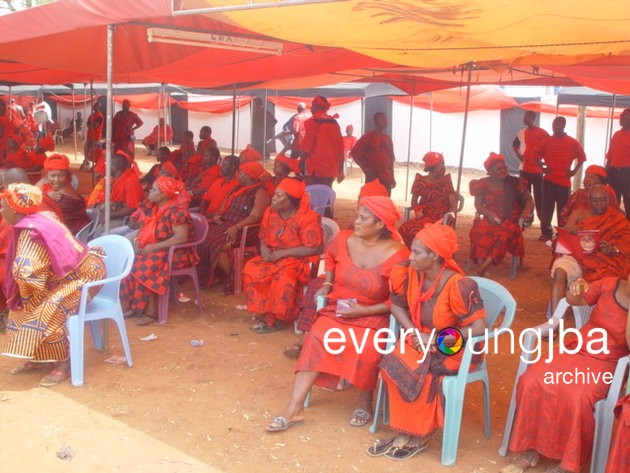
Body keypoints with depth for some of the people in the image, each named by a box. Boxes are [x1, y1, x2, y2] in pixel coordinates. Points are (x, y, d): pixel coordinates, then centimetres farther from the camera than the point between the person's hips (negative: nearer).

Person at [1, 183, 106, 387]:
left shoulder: (30, 231, -26)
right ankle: (39, 359, 15)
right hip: (69, 272, 10)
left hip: (84, 275, -10)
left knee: (44, 312, -24)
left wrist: (33, 298, -18)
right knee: (23, 304, 10)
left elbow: (24, 272, -35)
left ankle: (63, 365, -10)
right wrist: (29, 298, 13)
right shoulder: (38, 218, 4)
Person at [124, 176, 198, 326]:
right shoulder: (152, 208, 8)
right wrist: (138, 240, -4)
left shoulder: (176, 211, -18)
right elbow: (143, 227, 19)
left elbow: (181, 237, -26)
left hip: (174, 252, -8)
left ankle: (151, 312, -19)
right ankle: (134, 306, -7)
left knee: (146, 266, -29)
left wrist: (154, 247, -24)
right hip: (152, 250, 8)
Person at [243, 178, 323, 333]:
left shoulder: (308, 218, -16)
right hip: (272, 257, 6)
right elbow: (263, 236, 16)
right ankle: (262, 314, -13)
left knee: (284, 278, -36)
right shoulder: (270, 212, 4)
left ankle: (280, 319, -13)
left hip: (298, 260, -6)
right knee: (251, 269, -21)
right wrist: (263, 248, -10)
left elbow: (314, 249, -19)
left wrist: (283, 253, -21)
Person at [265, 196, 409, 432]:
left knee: (367, 349, -32)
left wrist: (363, 310, -19)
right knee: (316, 339, -23)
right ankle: (294, 409, -22)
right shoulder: (343, 240, -3)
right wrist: (327, 284, 9)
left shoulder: (397, 255, -17)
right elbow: (330, 258, 23)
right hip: (337, 311, 4)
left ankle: (365, 402, -3)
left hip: (372, 316, -3)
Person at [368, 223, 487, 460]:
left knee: (417, 373, -28)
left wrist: (434, 339, -24)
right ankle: (407, 434, -10)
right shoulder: (411, 273, -10)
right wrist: (413, 333, -12)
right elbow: (397, 304, 6)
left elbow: (478, 328, -27)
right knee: (393, 366, -22)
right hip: (421, 340, 5)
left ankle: (414, 436, -7)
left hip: (454, 349, -5)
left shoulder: (458, 286, -26)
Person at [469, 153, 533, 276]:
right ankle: (481, 265, -42)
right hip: (490, 220, 0)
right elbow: (478, 205, 2)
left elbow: (528, 199, 12)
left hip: (509, 221, 0)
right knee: (479, 230, -34)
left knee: (505, 233, -36)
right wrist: (489, 214, -17)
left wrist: (527, 210, -11)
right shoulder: (484, 184, 8)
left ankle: (484, 266, -42)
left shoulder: (515, 183, 9)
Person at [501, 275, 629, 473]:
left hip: (604, 365, -3)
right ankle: (531, 450, -5)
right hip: (573, 350, 4)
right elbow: (573, 300, 15)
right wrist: (576, 290, -7)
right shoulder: (609, 284, 1)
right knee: (531, 382, -20)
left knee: (576, 396, -34)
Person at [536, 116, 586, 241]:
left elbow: (582, 158, 10)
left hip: (564, 181, -1)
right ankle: (546, 232, 7)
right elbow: (538, 156, 15)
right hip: (549, 180, 1)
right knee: (547, 207, 1)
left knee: (563, 209, 3)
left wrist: (574, 171, 1)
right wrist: (542, 168, 2)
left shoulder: (572, 142, 0)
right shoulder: (546, 141, 4)